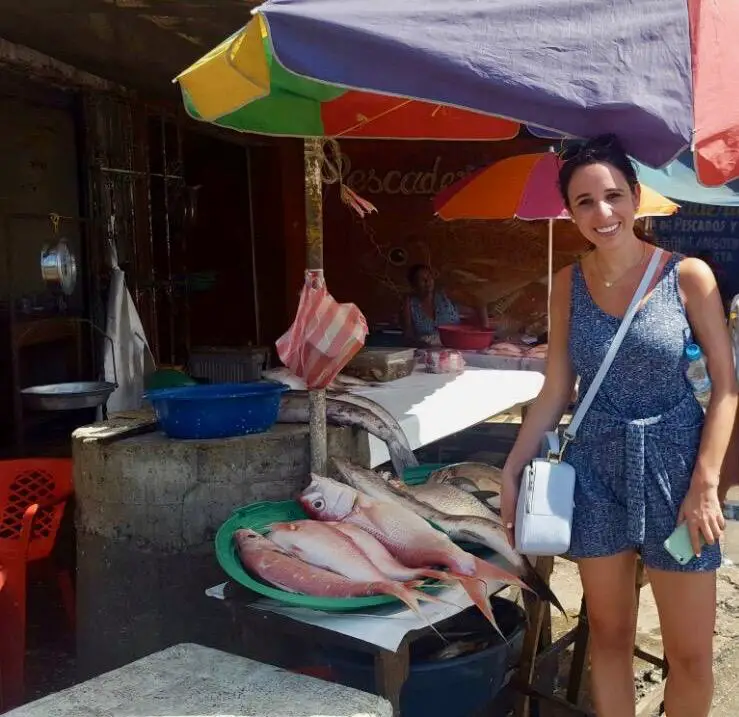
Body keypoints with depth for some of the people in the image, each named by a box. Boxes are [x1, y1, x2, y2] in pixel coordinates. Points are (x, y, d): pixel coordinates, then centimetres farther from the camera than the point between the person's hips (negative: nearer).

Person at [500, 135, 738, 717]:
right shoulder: (569, 284, 1)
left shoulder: (687, 275, -8)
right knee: (608, 632, 14)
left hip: (673, 466, -2)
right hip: (596, 470, 3)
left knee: (691, 651, 6)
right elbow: (556, 390, 4)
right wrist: (513, 468, 2)